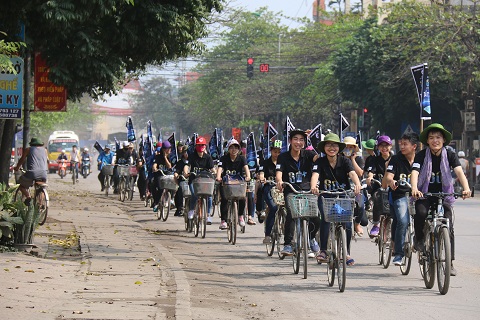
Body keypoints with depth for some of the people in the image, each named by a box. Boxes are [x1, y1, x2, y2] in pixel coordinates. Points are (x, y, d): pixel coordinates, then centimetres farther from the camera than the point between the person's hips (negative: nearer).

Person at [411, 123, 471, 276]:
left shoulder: (450, 155, -4)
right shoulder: (422, 155, -6)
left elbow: (459, 172, -18)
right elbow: (415, 172, -21)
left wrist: (466, 188, -38)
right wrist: (414, 189, -42)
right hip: (424, 195, -1)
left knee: (448, 228, -11)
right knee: (420, 213, -32)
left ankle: (450, 263, -1)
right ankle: (419, 239, -4)